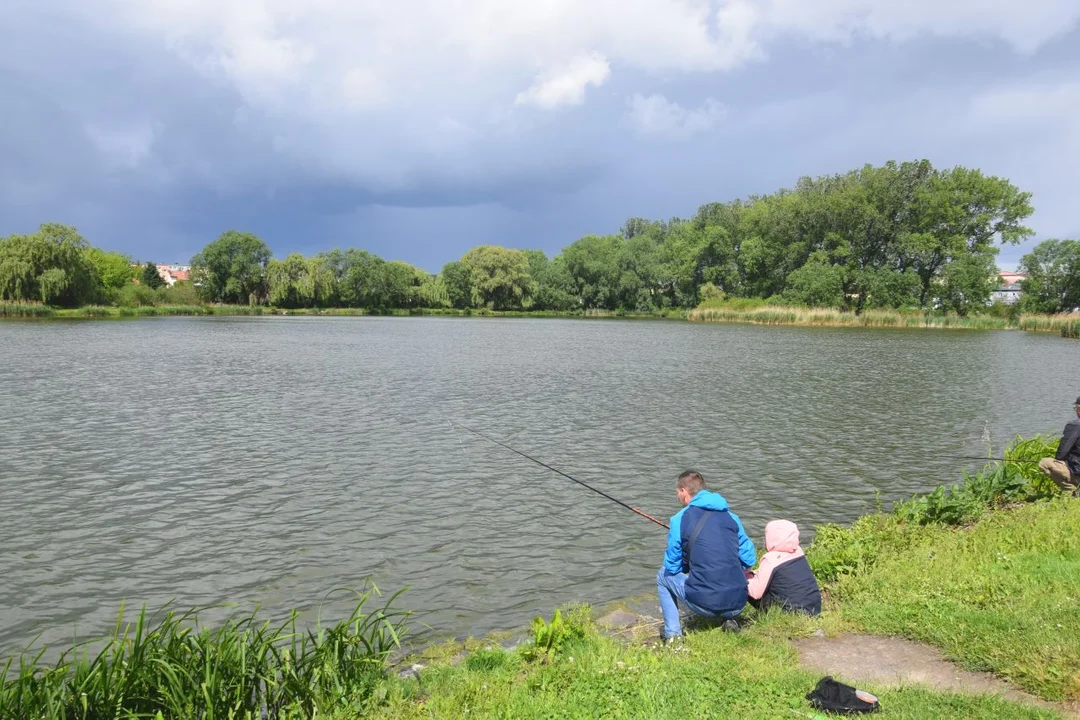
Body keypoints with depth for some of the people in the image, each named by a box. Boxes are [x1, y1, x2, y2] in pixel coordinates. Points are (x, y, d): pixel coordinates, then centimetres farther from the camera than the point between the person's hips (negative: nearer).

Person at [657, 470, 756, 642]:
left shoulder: (680, 519, -3)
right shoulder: (731, 517, 9)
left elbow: (672, 566, 2)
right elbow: (749, 559, 10)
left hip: (704, 604, -4)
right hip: (737, 604, 4)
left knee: (663, 576, 24)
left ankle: (673, 635, 13)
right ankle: (730, 619, 16)